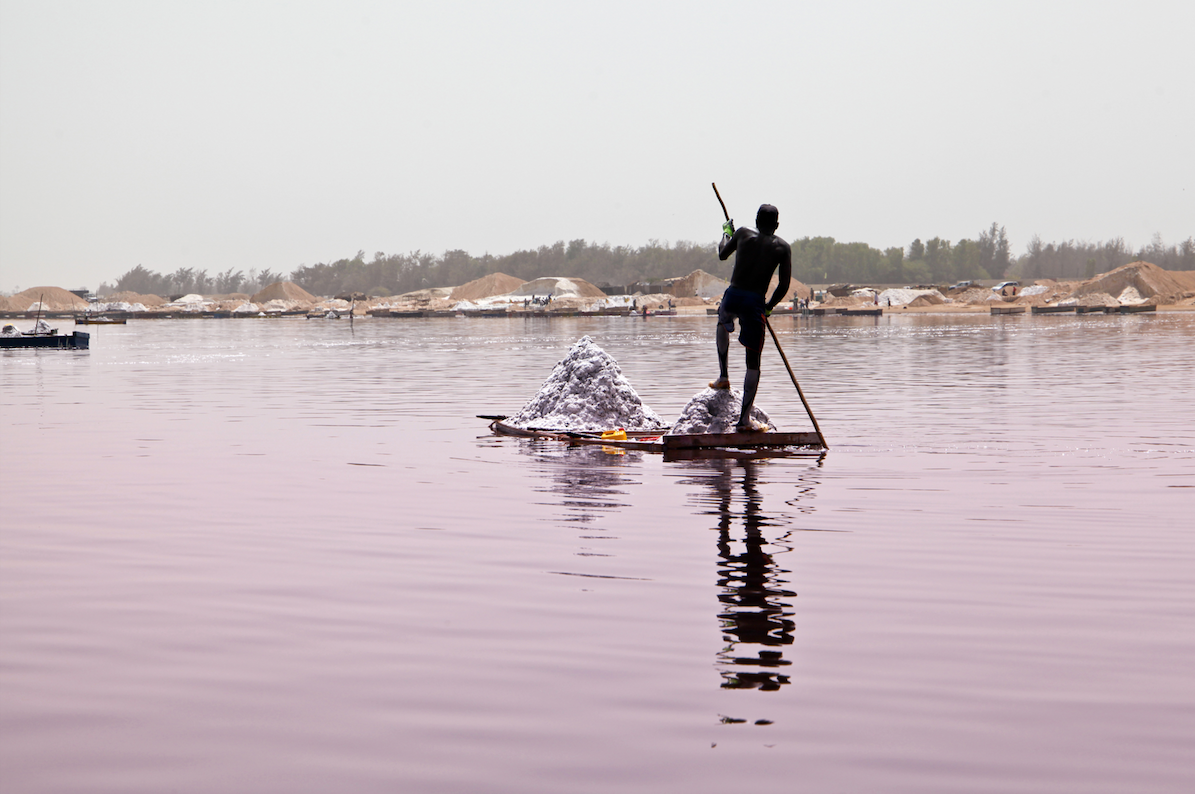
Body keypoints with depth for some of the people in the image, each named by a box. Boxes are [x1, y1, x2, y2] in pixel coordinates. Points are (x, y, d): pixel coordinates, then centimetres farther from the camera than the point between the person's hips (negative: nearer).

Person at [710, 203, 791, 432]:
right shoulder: (783, 248, 4)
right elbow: (784, 284, 0)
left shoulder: (743, 234, 5)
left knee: (722, 323, 40)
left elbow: (722, 254, 22)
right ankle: (744, 419, 2)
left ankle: (723, 376, 35)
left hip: (732, 296, 2)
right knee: (753, 361, 5)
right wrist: (769, 306, 15)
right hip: (756, 302, -2)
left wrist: (726, 232, 39)